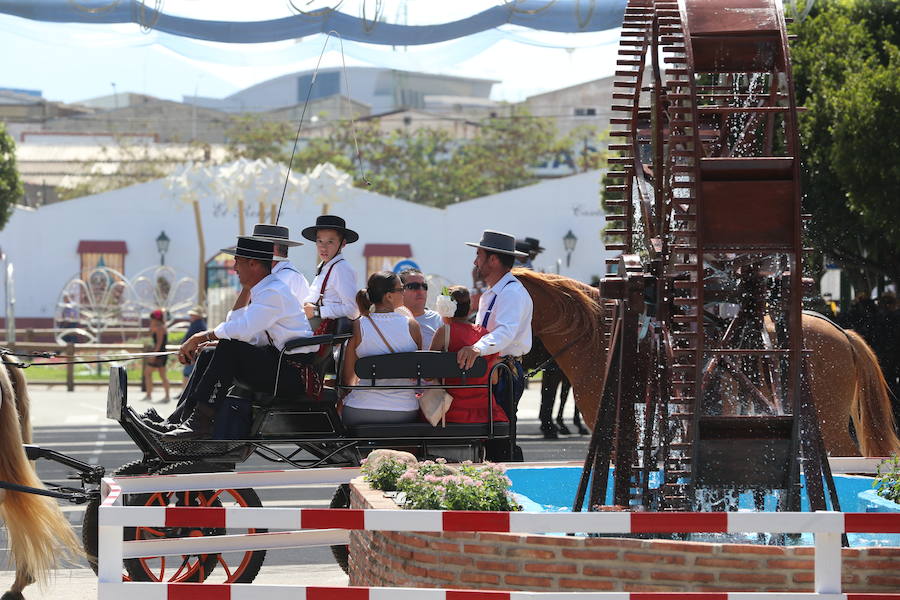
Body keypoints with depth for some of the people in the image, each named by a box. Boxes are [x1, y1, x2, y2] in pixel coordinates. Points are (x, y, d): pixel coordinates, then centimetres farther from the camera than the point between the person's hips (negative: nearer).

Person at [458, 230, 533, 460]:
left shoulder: (513, 292, -14)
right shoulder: (489, 294, 20)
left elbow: (506, 331, -32)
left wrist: (477, 349, -47)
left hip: (505, 373, -10)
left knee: (501, 443, -12)